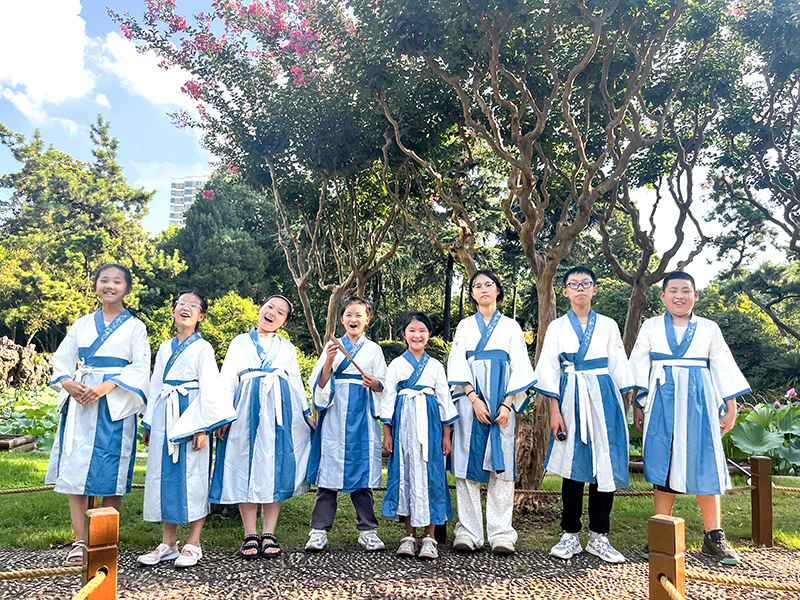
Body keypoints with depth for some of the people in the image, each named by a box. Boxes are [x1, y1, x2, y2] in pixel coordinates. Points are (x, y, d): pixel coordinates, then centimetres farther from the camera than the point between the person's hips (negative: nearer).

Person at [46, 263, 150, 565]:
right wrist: (68, 382, -9)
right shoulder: (82, 324, 16)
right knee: (76, 469, -1)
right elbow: (62, 359, 13)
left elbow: (140, 368, -2)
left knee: (111, 473, -2)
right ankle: (79, 542, 6)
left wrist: (106, 386, -16)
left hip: (115, 406, -3)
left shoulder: (135, 326, 6)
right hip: (80, 403, 3)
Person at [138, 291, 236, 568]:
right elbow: (156, 385, 17)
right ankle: (168, 543, 18)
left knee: (192, 475, -2)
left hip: (190, 415, -5)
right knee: (165, 474, 7)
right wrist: (149, 424, 14)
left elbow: (208, 389, -7)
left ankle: (193, 544, 8)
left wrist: (202, 427, -14)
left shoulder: (202, 348, -2)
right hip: (165, 417, 6)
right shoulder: (165, 348, 15)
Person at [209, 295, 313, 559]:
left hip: (280, 410, 1)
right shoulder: (240, 343, 13)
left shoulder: (287, 347, 18)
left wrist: (306, 414, 14)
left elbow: (296, 382, 20)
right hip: (247, 408, -1)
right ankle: (250, 535, 5)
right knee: (246, 467, -2)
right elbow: (227, 380, 8)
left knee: (276, 468, -1)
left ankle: (269, 534, 5)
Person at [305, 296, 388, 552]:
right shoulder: (332, 346, 11)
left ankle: (367, 529, 11)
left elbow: (384, 386, 7)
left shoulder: (374, 349, 11)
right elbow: (319, 384, 4)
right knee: (330, 468, -3)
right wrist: (328, 361, -13)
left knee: (363, 470, 1)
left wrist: (374, 384, -15)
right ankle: (319, 530, 5)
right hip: (335, 414, 0)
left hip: (363, 416, 0)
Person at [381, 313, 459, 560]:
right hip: (403, 423, 0)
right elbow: (388, 399, 7)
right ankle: (409, 536, 11)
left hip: (430, 424, 0)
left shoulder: (435, 366, 11)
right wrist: (387, 434, 1)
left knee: (430, 475, -3)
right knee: (404, 474, 1)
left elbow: (444, 400, 11)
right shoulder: (396, 364, 8)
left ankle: (430, 538, 4)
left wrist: (446, 435, 6)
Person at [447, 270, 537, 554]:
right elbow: (458, 363, 4)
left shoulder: (510, 326, 14)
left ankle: (501, 533, 1)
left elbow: (519, 366, 5)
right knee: (469, 462, -3)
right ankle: (468, 532, 2)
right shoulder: (465, 326, 14)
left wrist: (507, 404, -9)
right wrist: (474, 399, -11)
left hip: (502, 400, 0)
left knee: (501, 463, -4)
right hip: (470, 398, 0)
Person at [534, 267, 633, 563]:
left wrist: (621, 407, 4)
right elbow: (549, 370, 3)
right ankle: (570, 536, 12)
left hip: (603, 397, 1)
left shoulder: (608, 325, 9)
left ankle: (598, 537, 12)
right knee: (573, 466, 1)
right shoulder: (557, 326, 7)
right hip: (570, 397, -1)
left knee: (604, 465, 0)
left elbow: (618, 367, 10)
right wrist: (554, 410, -5)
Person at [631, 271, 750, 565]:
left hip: (699, 402, 1)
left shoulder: (708, 328, 9)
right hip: (662, 402, 0)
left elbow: (723, 367, 12)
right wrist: (638, 405, 4)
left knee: (705, 464, 0)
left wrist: (731, 407, 8)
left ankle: (714, 537, 13)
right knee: (663, 464, 0)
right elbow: (640, 367, 7)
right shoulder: (651, 327, 7)